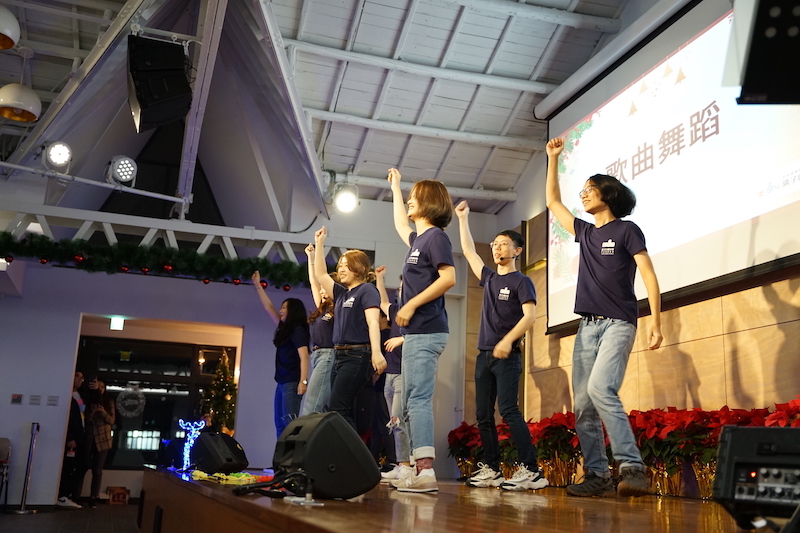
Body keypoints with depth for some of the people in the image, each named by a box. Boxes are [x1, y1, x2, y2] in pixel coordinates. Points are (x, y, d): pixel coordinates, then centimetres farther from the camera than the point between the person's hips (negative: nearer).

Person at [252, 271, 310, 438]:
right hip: (282, 383, 9)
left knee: (288, 421, -16)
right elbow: (268, 307, 24)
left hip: (292, 383, -9)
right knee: (280, 424, 4)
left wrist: (303, 381, -22)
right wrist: (257, 285, 25)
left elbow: (304, 357, -14)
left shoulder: (298, 330, -7)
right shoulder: (284, 328, 17)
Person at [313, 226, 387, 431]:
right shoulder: (342, 293, 17)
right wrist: (319, 243, 20)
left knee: (337, 409, -15)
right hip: (340, 356, 9)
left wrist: (376, 352, -30)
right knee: (345, 411, 6)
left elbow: (373, 322, -18)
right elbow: (321, 275, 22)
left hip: (358, 356, -9)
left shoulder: (367, 290, -6)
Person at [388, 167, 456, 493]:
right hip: (415, 332, 10)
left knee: (418, 399, -15)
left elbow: (448, 278, -18)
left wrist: (412, 304, -16)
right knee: (411, 403, 8)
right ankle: (418, 470, 9)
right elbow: (400, 225, 42)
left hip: (427, 332, -10)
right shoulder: (418, 239, 20)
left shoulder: (436, 236, -6)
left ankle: (426, 470, -17)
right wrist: (395, 187, 47)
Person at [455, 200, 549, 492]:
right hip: (484, 355, 7)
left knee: (508, 410, -18)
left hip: (507, 356, -7)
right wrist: (463, 218, 30)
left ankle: (531, 470, -19)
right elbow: (468, 251, 27)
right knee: (483, 414, 5)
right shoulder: (489, 278, 18)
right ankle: (491, 470, 11)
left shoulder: (521, 281, -1)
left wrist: (508, 340, -24)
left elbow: (530, 315, -12)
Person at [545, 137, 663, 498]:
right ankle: (597, 476, 2)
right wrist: (553, 159, 28)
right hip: (587, 326, 7)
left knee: (600, 388, -26)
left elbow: (649, 276, -4)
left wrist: (656, 321, -15)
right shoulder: (585, 232, 19)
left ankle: (632, 468, -24)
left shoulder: (626, 230, 2)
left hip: (617, 323, -6)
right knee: (582, 404, -2)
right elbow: (552, 202, 29)